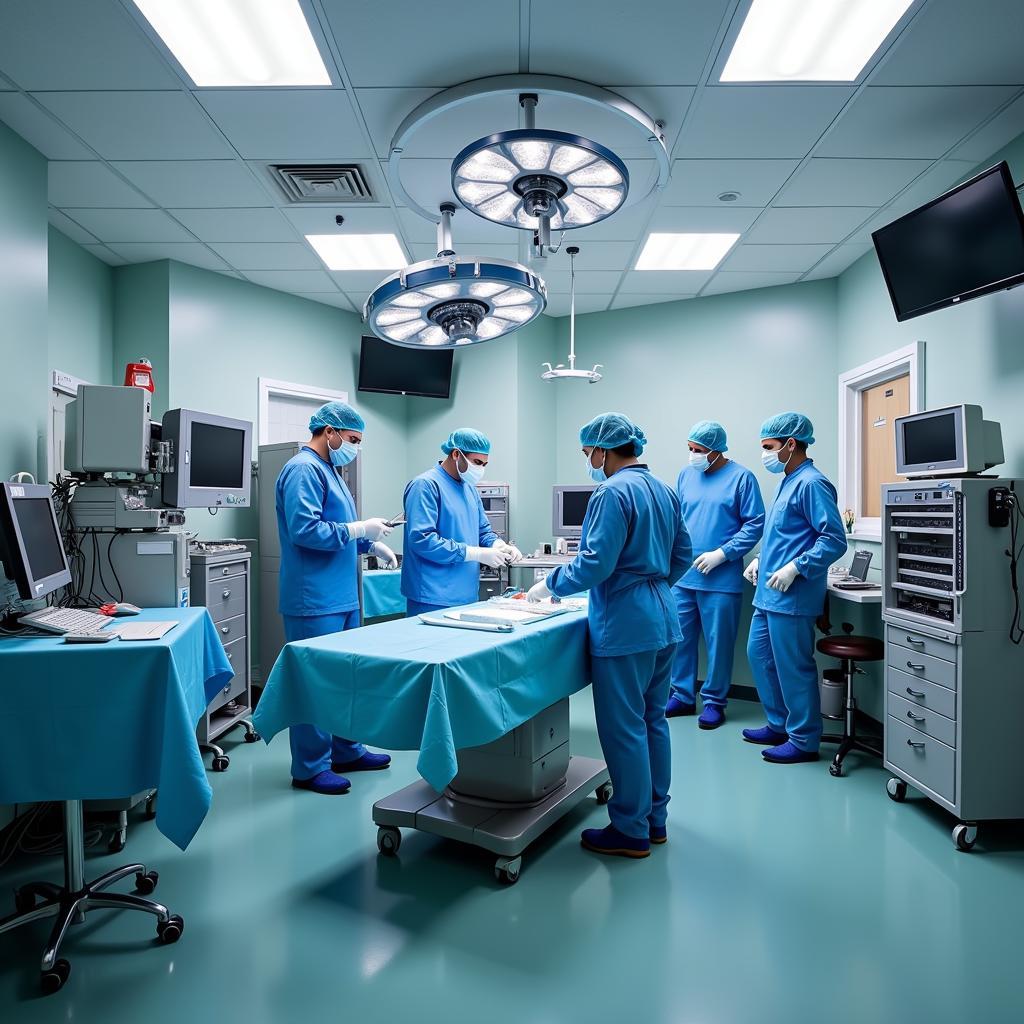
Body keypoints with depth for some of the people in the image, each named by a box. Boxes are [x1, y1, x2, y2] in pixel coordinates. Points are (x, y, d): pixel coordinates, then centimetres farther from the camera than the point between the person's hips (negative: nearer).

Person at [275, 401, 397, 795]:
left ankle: (346, 751, 31)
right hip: (315, 601, -10)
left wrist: (372, 544, 13)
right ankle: (310, 769, 13)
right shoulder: (303, 470, -14)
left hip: (341, 597, 10)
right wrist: (359, 529, -17)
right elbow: (304, 529, -25)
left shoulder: (327, 469, 17)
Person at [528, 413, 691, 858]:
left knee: (624, 729, 3)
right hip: (664, 620, 9)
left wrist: (550, 584, -6)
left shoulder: (613, 492, -16)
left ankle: (631, 831, 15)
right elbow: (681, 557, 17)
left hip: (625, 627, -9)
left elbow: (595, 563, -21)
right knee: (653, 721, 18)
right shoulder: (665, 490, 11)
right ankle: (655, 817, 30)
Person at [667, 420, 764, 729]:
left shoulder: (741, 477, -5)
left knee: (718, 642, 4)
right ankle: (682, 695, 26)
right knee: (680, 637, 11)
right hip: (682, 575, 5)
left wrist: (722, 554, -15)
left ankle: (714, 701, 20)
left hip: (721, 578, -5)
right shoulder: (686, 475, 10)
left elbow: (755, 524, -8)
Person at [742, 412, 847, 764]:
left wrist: (795, 569, -23)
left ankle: (804, 740, 16)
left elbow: (835, 540, -21)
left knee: (793, 668, 1)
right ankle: (779, 725, 32)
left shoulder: (811, 483, -15)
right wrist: (762, 560, 14)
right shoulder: (789, 481, 15)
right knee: (759, 655, 17)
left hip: (791, 597, -10)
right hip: (769, 594, 10)